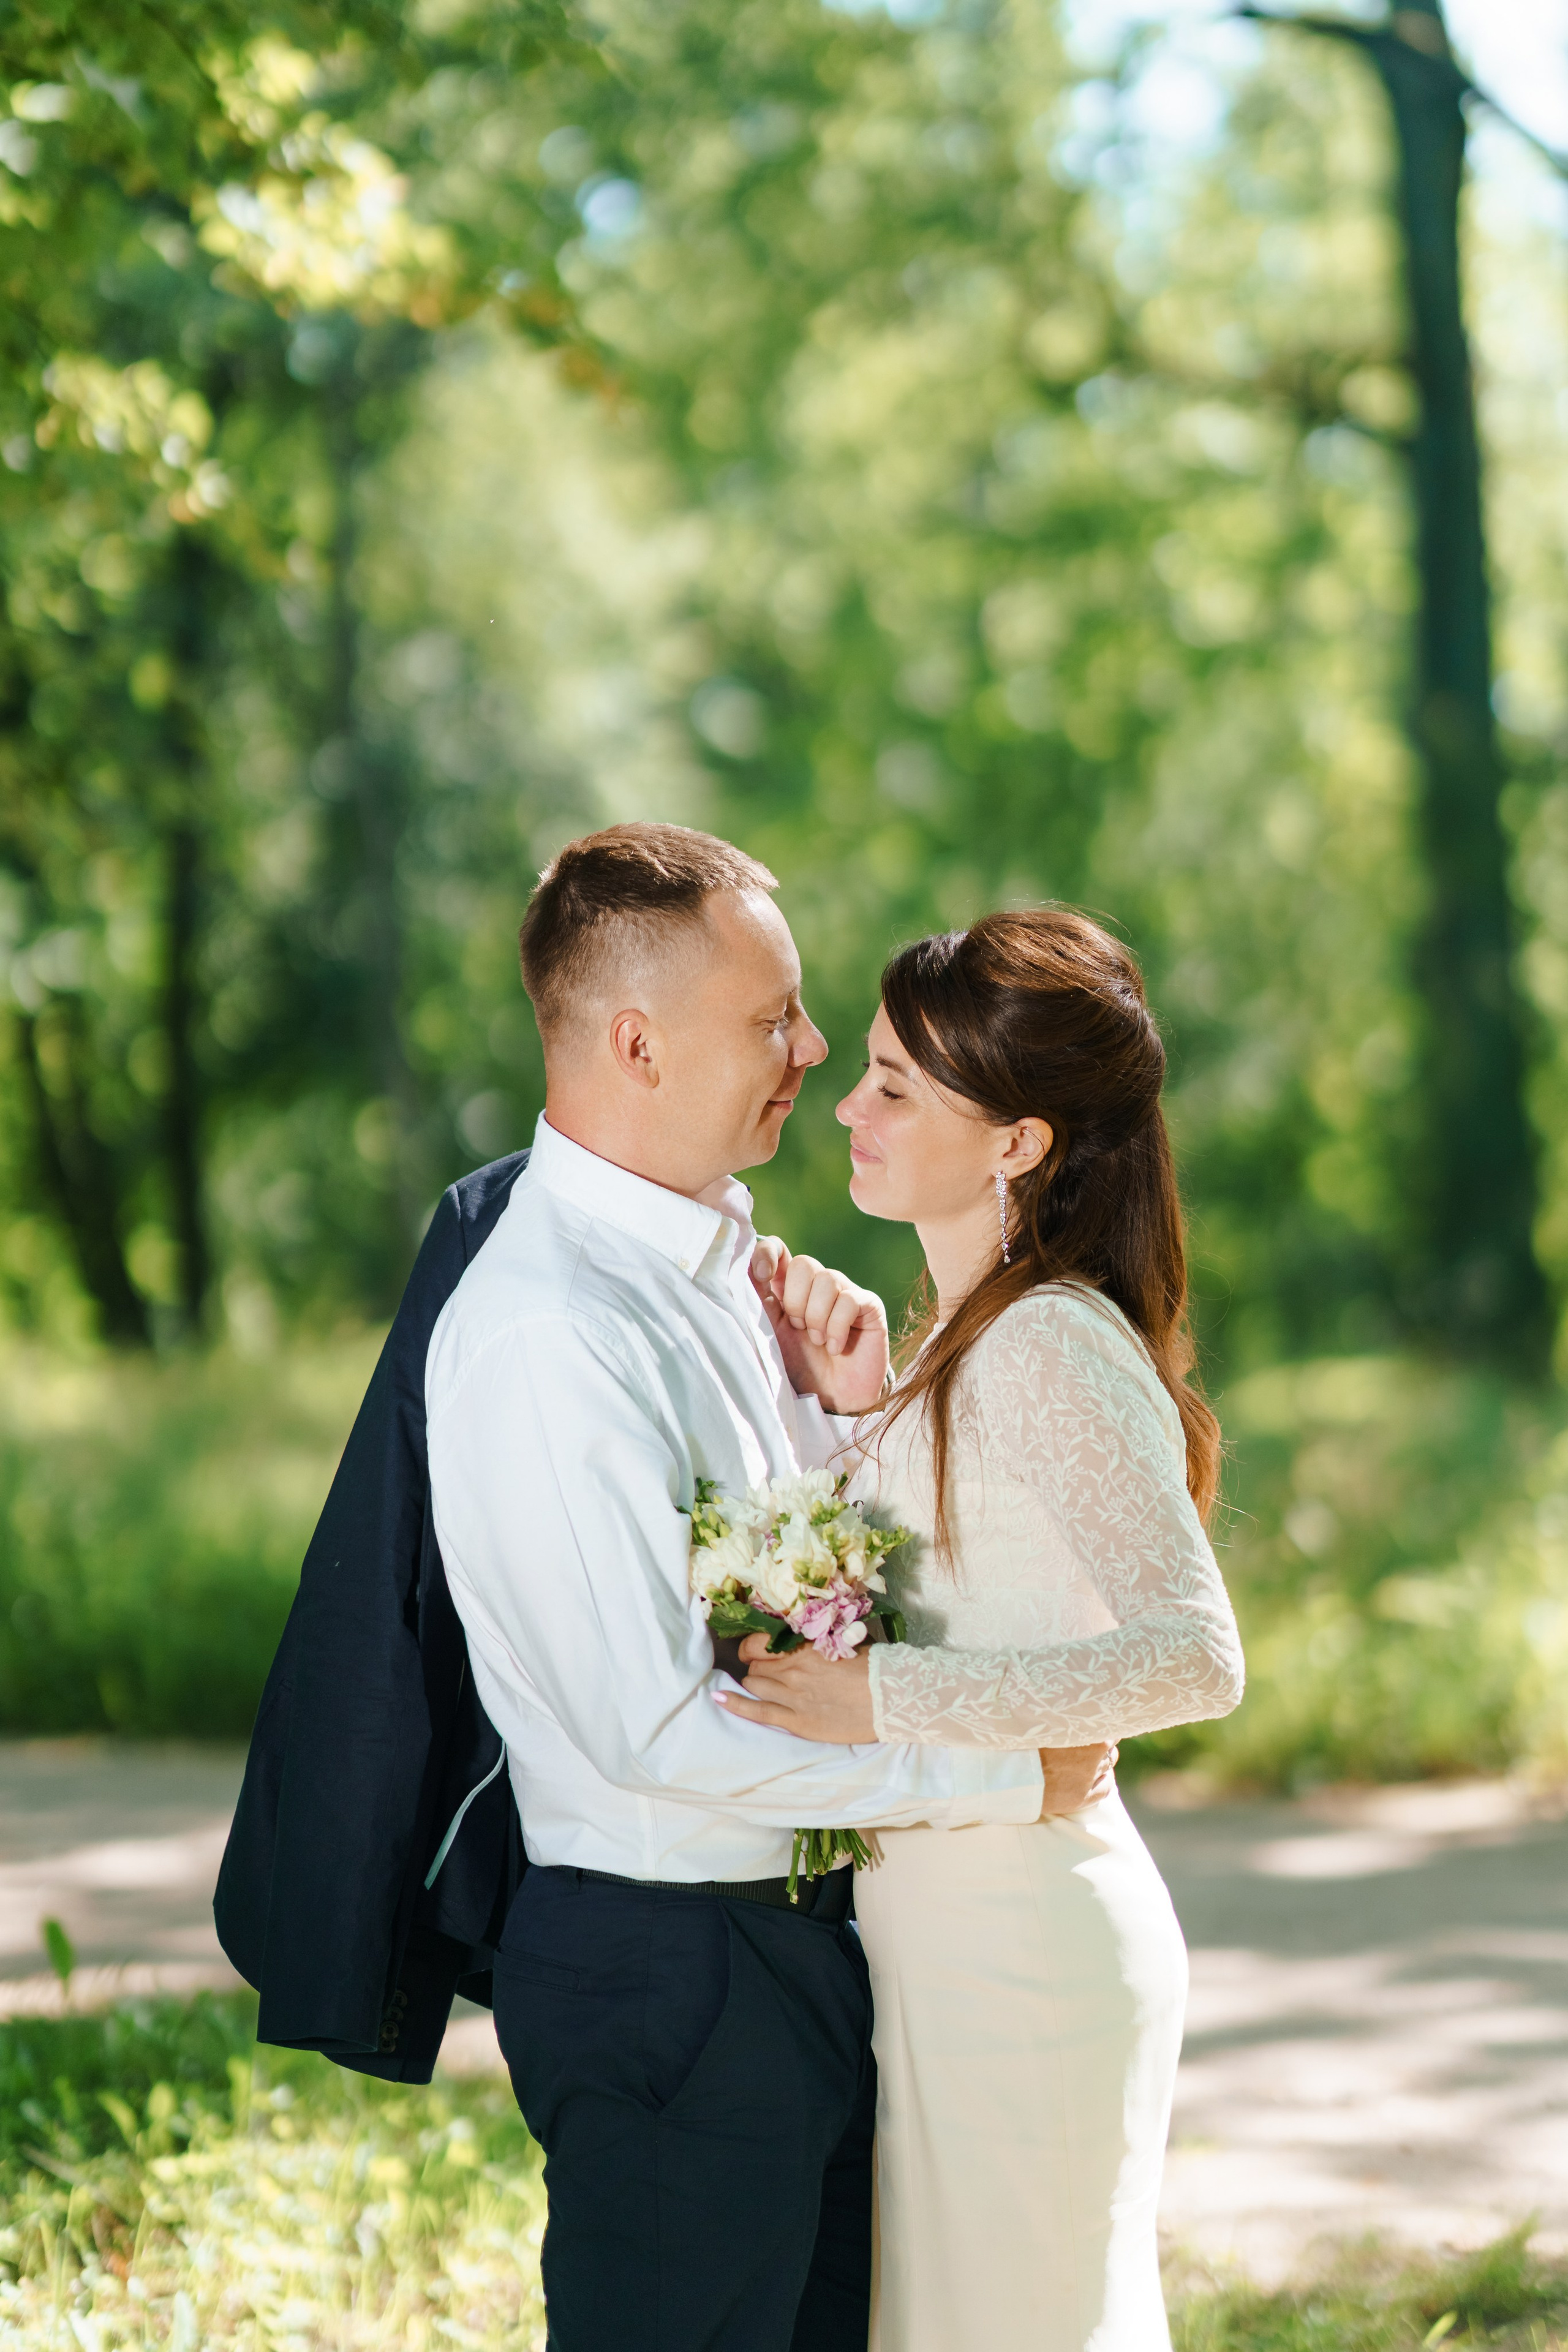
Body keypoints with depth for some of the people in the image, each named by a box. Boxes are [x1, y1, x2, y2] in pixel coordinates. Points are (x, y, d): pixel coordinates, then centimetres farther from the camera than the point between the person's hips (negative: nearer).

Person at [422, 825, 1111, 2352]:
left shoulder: (717, 1263, 7)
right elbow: (661, 1728, -25)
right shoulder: (543, 1337, -22)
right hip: (663, 1979, -9)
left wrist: (845, 1411, -2)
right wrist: (1002, 1772, -18)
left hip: (799, 1941, 9)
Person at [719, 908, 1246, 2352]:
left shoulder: (1056, 1349, -19)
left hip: (1021, 1947, -9)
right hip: (937, 1932, 9)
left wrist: (888, 1702, -28)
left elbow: (1194, 1657, -28)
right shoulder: (972, 1334, 11)